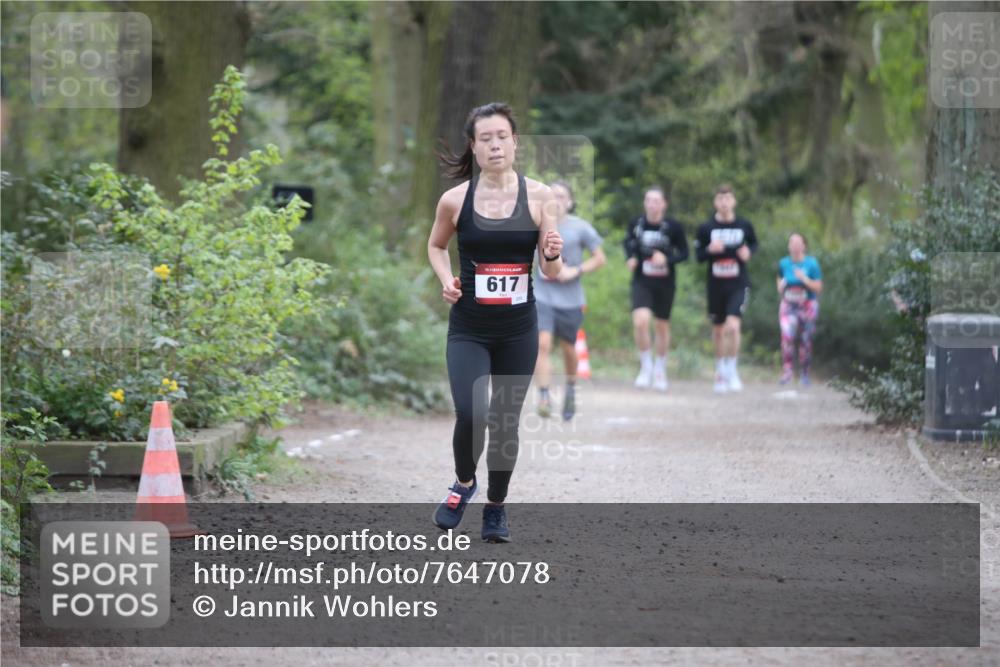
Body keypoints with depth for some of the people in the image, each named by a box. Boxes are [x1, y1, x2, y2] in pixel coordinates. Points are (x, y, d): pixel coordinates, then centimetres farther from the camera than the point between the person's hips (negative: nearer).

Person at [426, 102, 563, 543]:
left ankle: (496, 507, 31)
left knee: (505, 423, 9)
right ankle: (464, 483, 12)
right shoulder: (455, 200, -6)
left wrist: (553, 256, -23)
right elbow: (435, 246, 14)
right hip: (468, 329, -1)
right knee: (470, 415, -18)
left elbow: (553, 274, 0)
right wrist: (446, 280, -4)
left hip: (518, 329, 1)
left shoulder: (539, 197, -5)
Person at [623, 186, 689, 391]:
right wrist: (630, 257, -4)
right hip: (642, 281, 0)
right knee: (640, 321, -21)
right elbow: (628, 241, 15)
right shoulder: (636, 224, -4)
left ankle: (660, 369, 33)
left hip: (665, 282, 0)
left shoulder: (673, 227, -9)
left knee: (662, 326, 12)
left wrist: (667, 259, -18)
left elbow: (683, 253, 0)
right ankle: (646, 365, 0)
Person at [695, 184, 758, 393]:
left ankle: (732, 370, -5)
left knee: (732, 326, -20)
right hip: (715, 284, 2)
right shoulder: (706, 228, 0)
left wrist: (749, 252, -6)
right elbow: (699, 256, 4)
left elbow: (754, 243, 17)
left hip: (738, 284, -2)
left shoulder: (744, 225, 0)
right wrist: (710, 250, -17)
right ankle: (720, 372, 30)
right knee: (718, 330, 12)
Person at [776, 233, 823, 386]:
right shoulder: (784, 264, 4)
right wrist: (781, 286, -1)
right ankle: (787, 370, -19)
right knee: (787, 335, -21)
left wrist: (804, 279, -21)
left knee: (806, 340, 4)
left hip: (807, 306, -1)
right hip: (789, 306, 1)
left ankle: (804, 373, 21)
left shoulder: (811, 264, -6)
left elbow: (818, 288, -6)